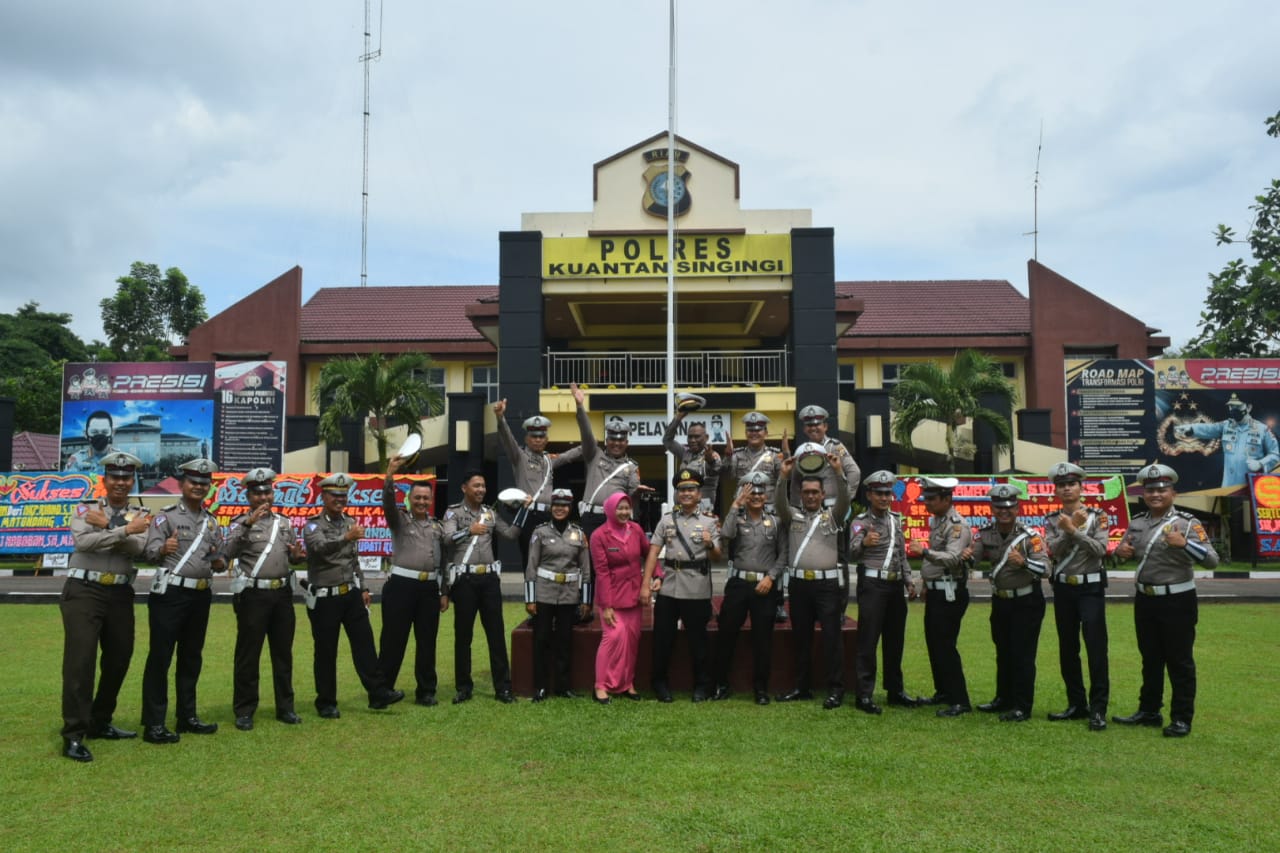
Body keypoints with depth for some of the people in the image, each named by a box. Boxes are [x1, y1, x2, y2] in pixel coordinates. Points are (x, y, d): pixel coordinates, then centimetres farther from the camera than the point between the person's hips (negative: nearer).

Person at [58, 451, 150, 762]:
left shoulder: (140, 515, 8)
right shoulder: (85, 508, 2)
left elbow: (138, 547, -10)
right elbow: (83, 541, -16)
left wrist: (106, 526, -15)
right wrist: (124, 530, -21)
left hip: (120, 594, 4)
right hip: (84, 591, -4)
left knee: (119, 659, 10)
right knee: (80, 660, -9)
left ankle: (100, 722, 27)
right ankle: (73, 735, -5)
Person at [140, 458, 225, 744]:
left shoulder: (212, 522, 15)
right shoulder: (167, 515, -3)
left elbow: (220, 556, 18)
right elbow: (149, 551, -13)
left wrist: (220, 563, -6)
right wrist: (163, 549, -35)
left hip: (202, 596, 6)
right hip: (170, 594, -6)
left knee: (192, 657, 13)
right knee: (160, 657, -4)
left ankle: (187, 716, 22)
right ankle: (153, 724, -2)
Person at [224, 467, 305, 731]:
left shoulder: (285, 523, 13)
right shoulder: (241, 523, -1)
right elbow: (230, 552, -19)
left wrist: (297, 555, -6)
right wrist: (248, 523, -28)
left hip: (283, 593, 5)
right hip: (253, 595, -4)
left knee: (283, 652, 10)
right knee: (248, 654, 1)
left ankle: (285, 707, 18)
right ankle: (244, 711, 9)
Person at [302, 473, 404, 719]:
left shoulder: (350, 522, 11)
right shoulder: (313, 525, -8)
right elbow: (321, 547, -30)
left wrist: (363, 588, 15)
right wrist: (347, 537, -46)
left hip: (352, 594, 5)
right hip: (324, 597, -5)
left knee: (364, 643, 0)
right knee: (325, 652, 2)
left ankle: (378, 693, 2)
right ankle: (326, 703, 12)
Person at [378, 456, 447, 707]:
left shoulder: (437, 527, 14)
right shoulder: (399, 519, 5)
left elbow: (443, 562, 15)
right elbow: (388, 502, -17)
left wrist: (444, 593, 10)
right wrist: (390, 476, -33)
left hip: (429, 588, 3)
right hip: (401, 585, -3)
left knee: (427, 642, 7)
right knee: (393, 639, 1)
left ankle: (426, 691, 15)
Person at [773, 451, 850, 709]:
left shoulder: (832, 515, 9)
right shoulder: (792, 515, 12)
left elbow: (845, 500, -8)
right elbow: (779, 503, -6)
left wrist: (838, 472, -21)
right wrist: (784, 476, -19)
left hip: (827, 583, -2)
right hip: (798, 583, 2)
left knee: (832, 637, -3)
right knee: (801, 638, 9)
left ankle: (835, 690, 0)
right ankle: (803, 687, 18)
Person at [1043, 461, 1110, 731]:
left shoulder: (1097, 516, -2)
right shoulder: (1052, 520, 4)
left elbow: (1101, 549, -15)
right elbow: (1053, 552, -10)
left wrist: (1074, 531, -21)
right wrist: (1070, 529, -21)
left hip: (1091, 587, -4)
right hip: (1063, 589, 4)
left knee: (1096, 648, -8)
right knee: (1067, 650, 9)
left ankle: (1098, 709, -3)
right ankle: (1077, 704, 20)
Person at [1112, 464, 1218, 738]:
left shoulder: (1187, 522, -10)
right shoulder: (1137, 523, 7)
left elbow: (1212, 560, -18)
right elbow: (1125, 553, 19)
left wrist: (1184, 543, -33)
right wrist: (1120, 552, -5)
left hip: (1177, 601, -6)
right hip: (1145, 599, 6)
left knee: (1179, 661, 3)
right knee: (1150, 658, 16)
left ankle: (1182, 718, 12)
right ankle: (1149, 711, 27)